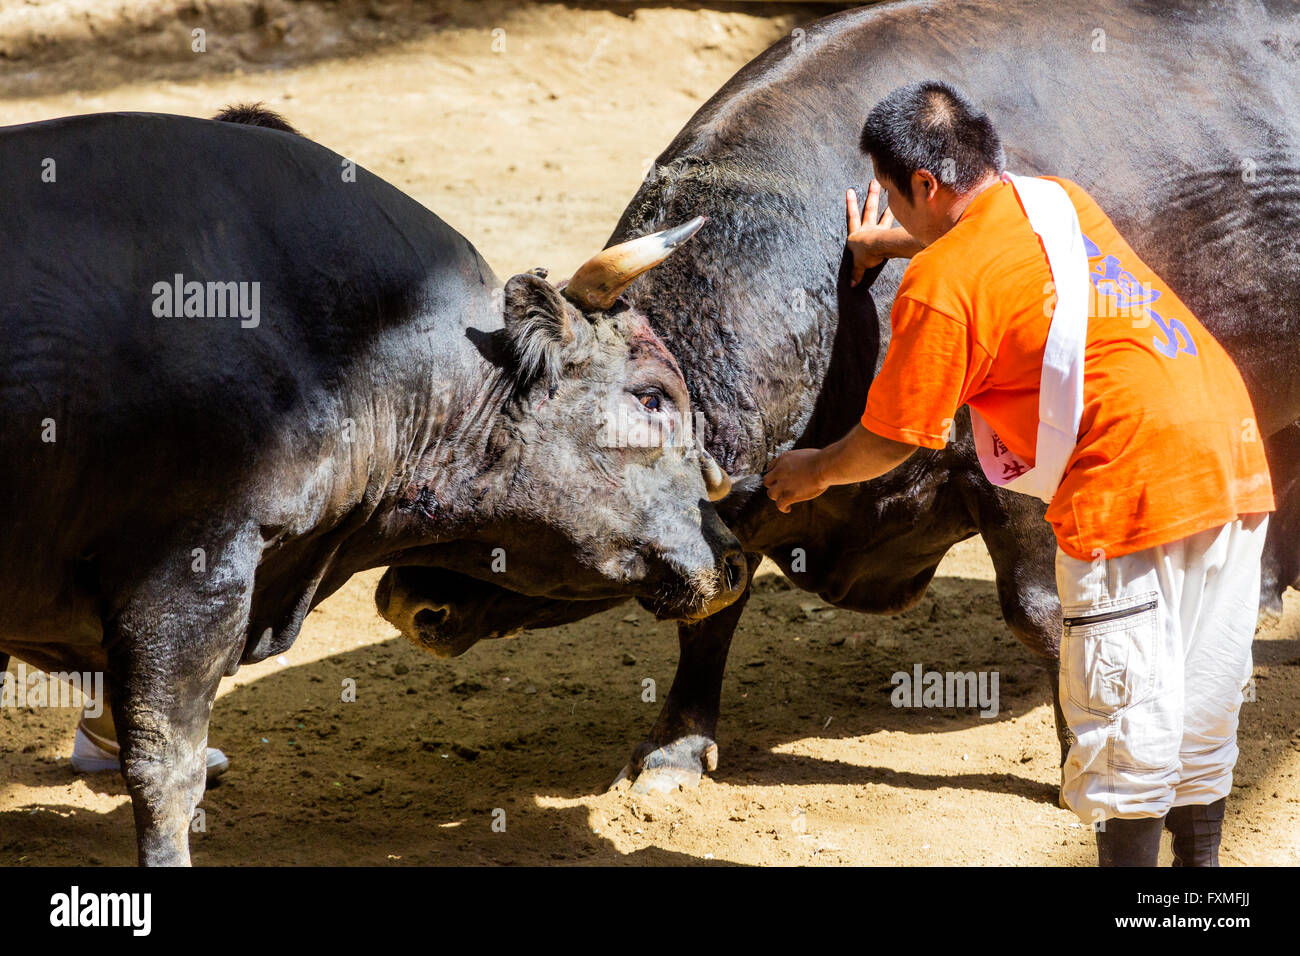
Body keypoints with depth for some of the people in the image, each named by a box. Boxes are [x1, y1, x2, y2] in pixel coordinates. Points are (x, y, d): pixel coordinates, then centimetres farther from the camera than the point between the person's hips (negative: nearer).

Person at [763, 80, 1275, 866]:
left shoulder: (940, 286, -7)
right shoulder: (1060, 201, 16)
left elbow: (890, 443, 3)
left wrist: (813, 472, 23)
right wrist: (898, 244, 52)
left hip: (1135, 484, -8)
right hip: (1235, 452, 8)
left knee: (1126, 727, 0)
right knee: (1202, 716, 17)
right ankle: (1199, 859, 26)